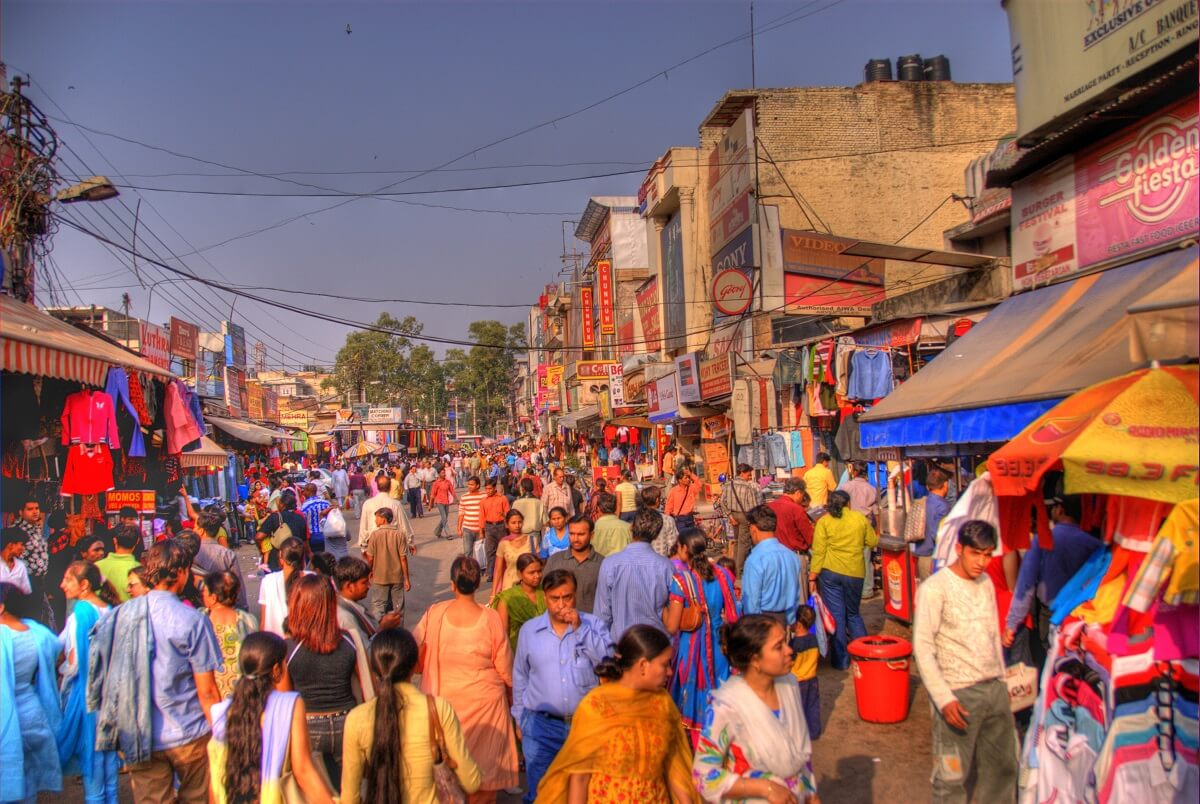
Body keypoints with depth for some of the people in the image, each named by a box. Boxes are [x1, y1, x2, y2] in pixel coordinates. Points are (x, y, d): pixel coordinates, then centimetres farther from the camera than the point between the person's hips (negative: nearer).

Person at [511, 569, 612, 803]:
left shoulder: (592, 624, -2)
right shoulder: (529, 630, 2)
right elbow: (520, 678, 12)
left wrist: (580, 629, -21)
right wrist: (519, 719, 14)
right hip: (541, 725, 0)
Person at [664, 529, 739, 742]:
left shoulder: (681, 579, -15)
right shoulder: (722, 575, -2)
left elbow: (672, 627, -15)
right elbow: (732, 615, 6)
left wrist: (664, 608, 1)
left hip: (691, 647, -4)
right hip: (719, 647, 4)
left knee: (691, 698, 10)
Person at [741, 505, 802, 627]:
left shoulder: (756, 559, -19)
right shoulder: (792, 555, 2)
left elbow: (751, 601, -16)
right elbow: (795, 595, 10)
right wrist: (789, 621, 19)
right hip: (783, 620, 7)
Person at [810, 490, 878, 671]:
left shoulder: (824, 522, -3)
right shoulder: (860, 518, 1)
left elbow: (818, 551, -7)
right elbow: (873, 542, 11)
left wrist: (813, 576, -2)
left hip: (830, 572, -2)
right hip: (855, 573, 2)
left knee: (836, 615, 6)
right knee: (853, 613, 20)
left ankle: (841, 660, 9)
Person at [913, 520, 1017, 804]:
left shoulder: (986, 582, 9)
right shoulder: (935, 588, -11)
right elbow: (922, 647, -14)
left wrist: (1001, 680, 15)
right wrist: (944, 698, -18)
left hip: (994, 688, 7)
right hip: (958, 694, -6)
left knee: (1004, 767, 14)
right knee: (953, 776, -2)